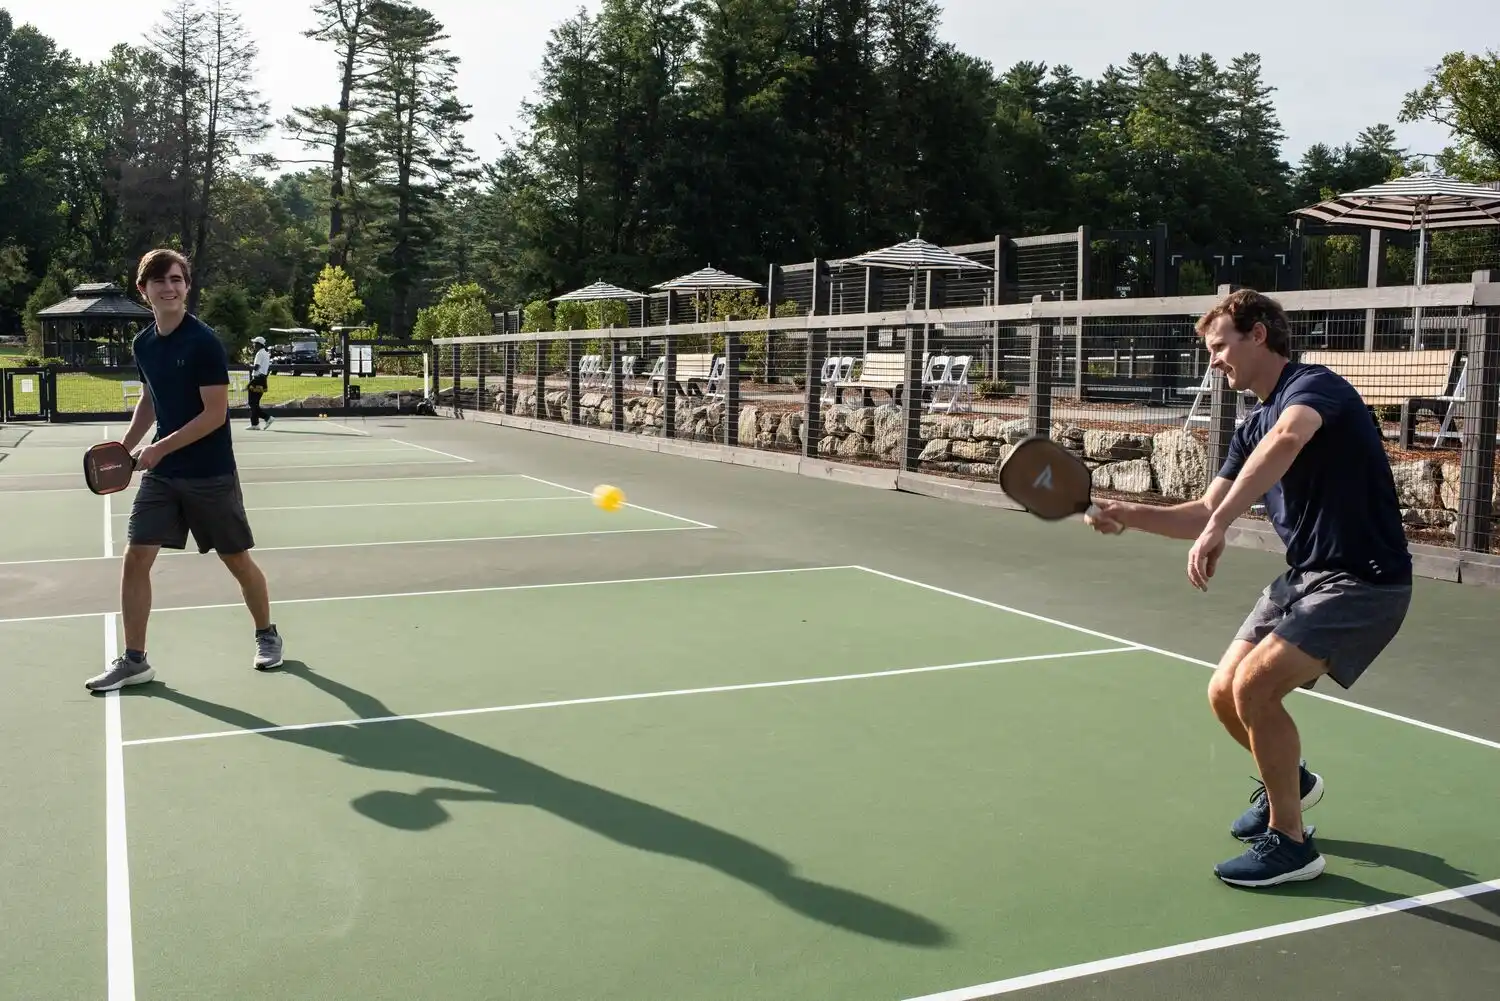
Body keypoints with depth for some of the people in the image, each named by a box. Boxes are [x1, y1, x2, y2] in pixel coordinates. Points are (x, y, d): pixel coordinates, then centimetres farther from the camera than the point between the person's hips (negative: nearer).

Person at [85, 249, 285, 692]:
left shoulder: (205, 342, -15)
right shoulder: (143, 344, 5)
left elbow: (216, 413, -18)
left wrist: (161, 448, -20)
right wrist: (125, 446, 8)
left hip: (211, 474, -5)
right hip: (161, 473, 5)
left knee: (238, 561, 7)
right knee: (134, 559, -3)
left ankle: (267, 635, 30)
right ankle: (133, 660, 6)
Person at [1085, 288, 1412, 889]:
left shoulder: (1313, 385, -16)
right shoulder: (1254, 428, 12)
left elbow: (1288, 438, -41)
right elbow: (1204, 513, 11)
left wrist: (1220, 525, -48)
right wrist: (1129, 516, -4)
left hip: (1363, 581, -9)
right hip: (1303, 576, 9)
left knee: (1254, 686, -21)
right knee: (1225, 694, 8)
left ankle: (1290, 844, -3)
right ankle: (1289, 782, 38)